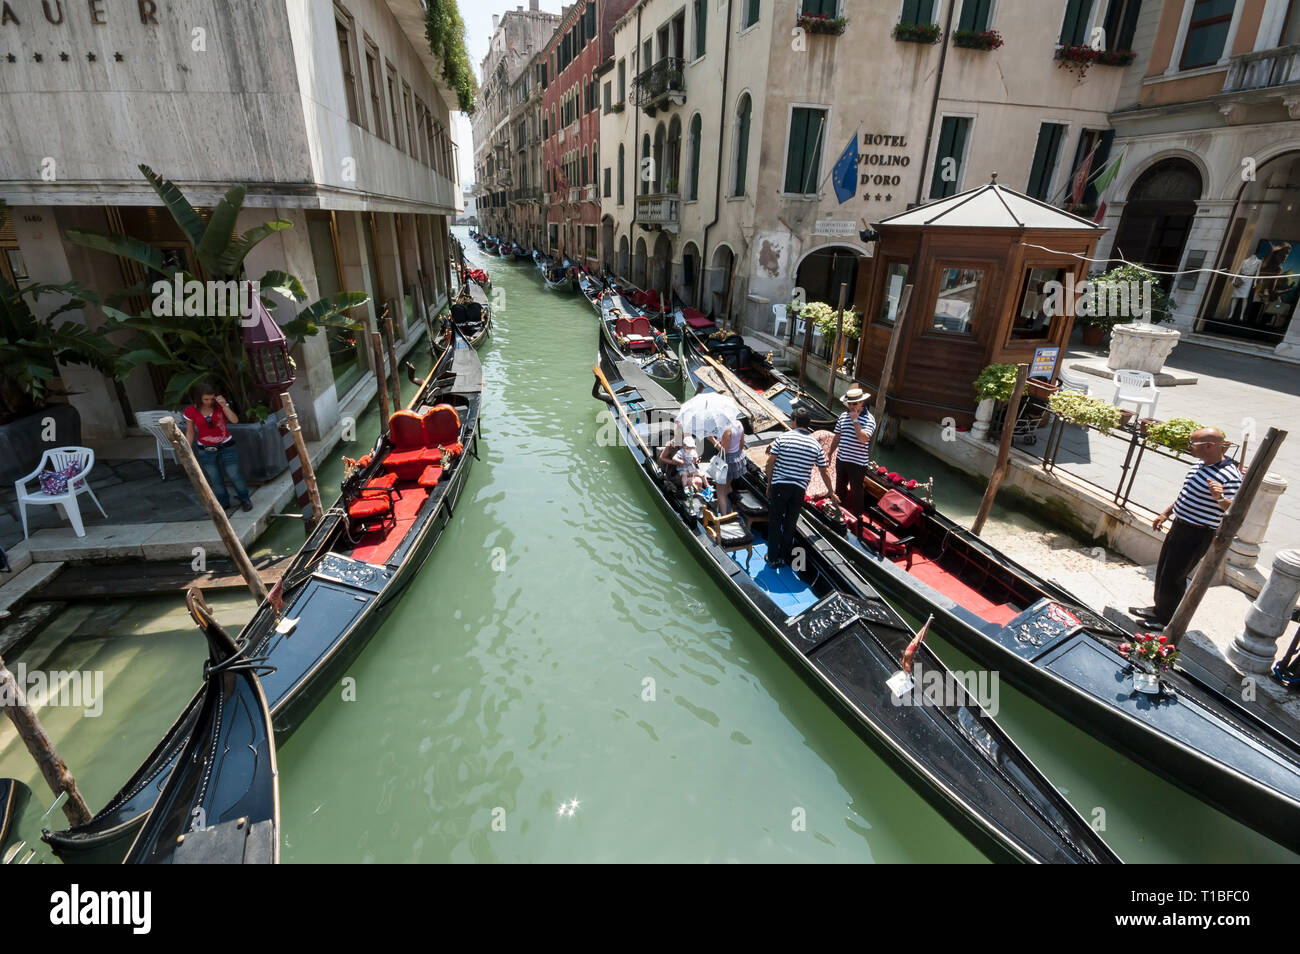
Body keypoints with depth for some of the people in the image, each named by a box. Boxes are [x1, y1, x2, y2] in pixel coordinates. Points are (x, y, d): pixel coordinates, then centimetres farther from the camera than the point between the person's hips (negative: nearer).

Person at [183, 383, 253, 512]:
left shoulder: (221, 405, -9)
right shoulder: (191, 411, -9)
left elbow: (235, 420, -22)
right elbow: (190, 433, 0)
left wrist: (224, 405, -30)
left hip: (227, 447, -1)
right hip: (206, 451, 1)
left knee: (234, 475, 5)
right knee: (215, 479, 10)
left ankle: (245, 499, 27)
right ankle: (223, 504, 28)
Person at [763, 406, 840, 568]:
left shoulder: (783, 438, -5)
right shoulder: (816, 445, 3)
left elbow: (770, 463, -6)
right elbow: (824, 472, 9)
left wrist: (769, 485, 6)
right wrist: (831, 493, 22)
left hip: (779, 486, -2)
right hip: (799, 489, 2)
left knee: (775, 522, 10)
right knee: (790, 524, 14)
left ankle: (773, 557, 16)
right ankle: (785, 557, 23)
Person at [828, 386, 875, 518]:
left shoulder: (868, 419, -13)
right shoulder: (843, 416, 5)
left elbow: (864, 438, -28)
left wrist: (855, 420, -25)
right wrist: (830, 453, 15)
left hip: (858, 462, -6)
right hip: (841, 459, 6)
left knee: (856, 491, 4)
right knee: (840, 488, 21)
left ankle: (857, 516, 17)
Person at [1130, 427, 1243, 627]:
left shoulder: (1229, 477, -22)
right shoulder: (1201, 465, 6)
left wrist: (1220, 498, -42)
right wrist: (1166, 514, 24)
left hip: (1197, 536, -9)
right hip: (1180, 527, 9)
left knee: (1173, 576, 0)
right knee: (1164, 570, 20)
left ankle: (1167, 621, 16)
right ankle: (1160, 609, 37)